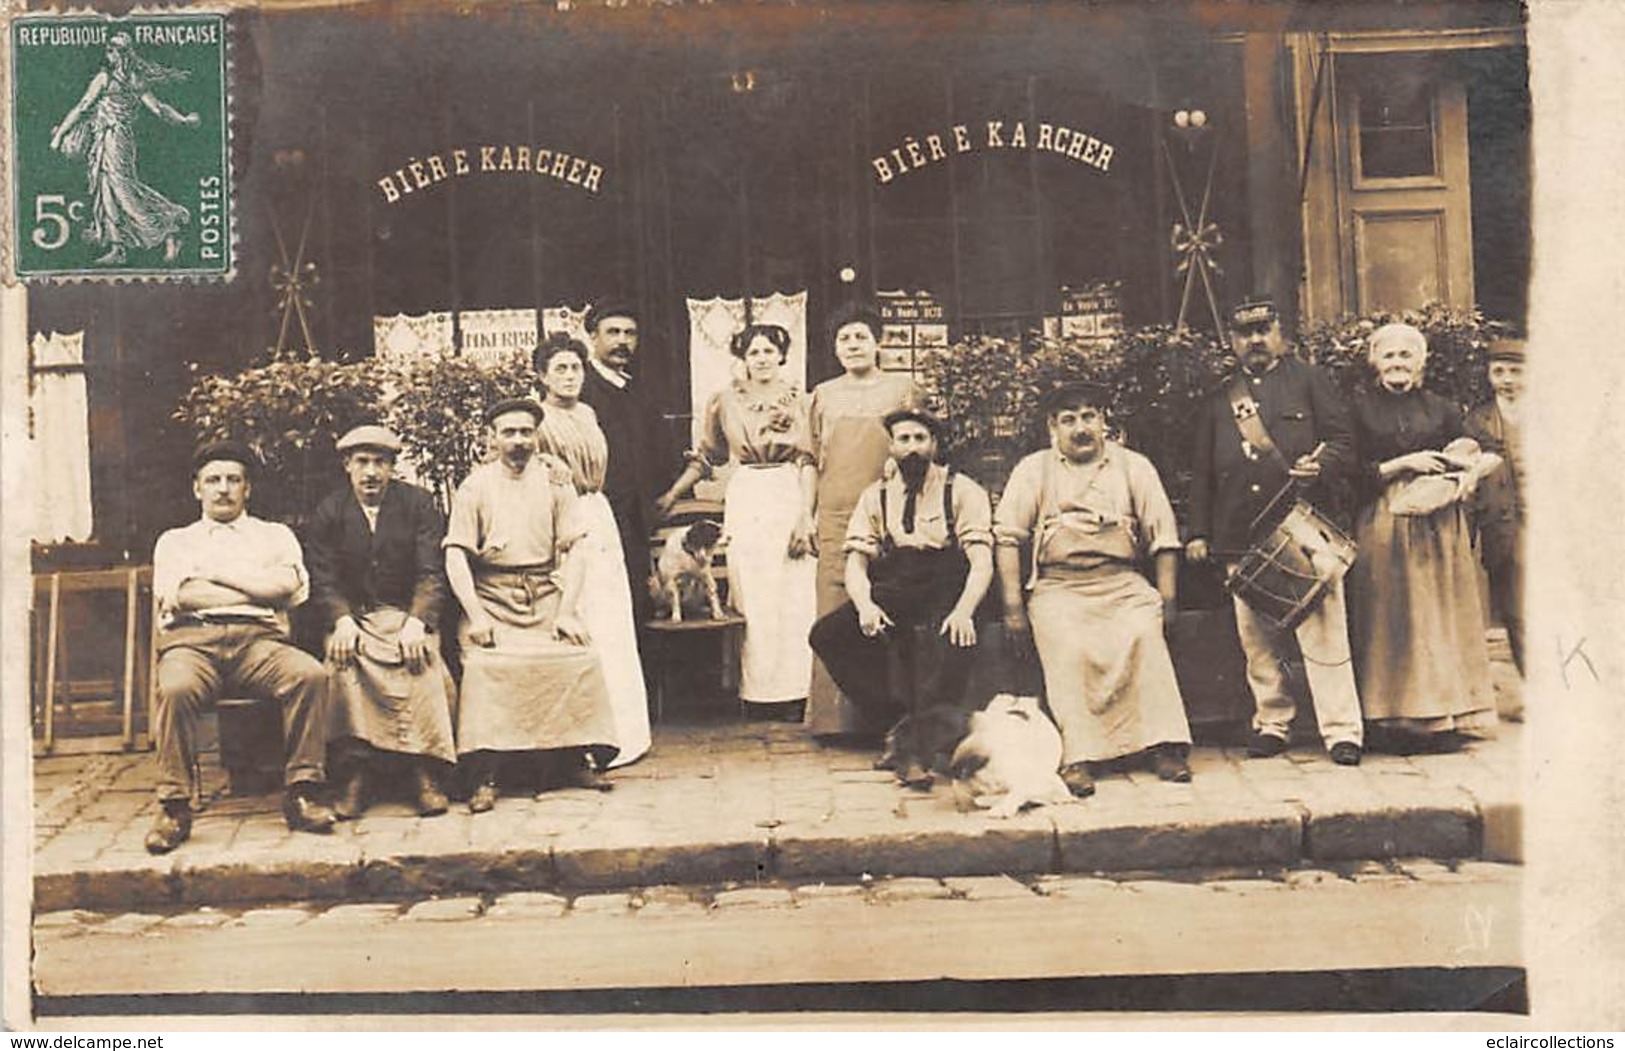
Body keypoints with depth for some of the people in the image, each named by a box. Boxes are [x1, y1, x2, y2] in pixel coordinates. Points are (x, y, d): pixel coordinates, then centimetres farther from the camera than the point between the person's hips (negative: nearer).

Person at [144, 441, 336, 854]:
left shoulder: (275, 535, 25)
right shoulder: (175, 541, 26)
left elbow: (287, 585, 2)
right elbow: (178, 595, 4)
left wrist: (215, 571, 5)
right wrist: (259, 588, 5)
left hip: (259, 638, 0)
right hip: (192, 639, 0)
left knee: (311, 674, -32)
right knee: (177, 688, -36)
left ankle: (301, 793, -27)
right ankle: (174, 808, -28)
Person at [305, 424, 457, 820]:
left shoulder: (419, 505, 5)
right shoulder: (328, 513, 8)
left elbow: (432, 573, -3)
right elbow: (323, 581, 2)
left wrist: (417, 622, -20)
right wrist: (342, 620, -18)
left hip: (407, 614, -1)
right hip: (353, 616, 1)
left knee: (421, 659, -32)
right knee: (343, 659, -31)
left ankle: (426, 774, -26)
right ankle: (357, 769, -25)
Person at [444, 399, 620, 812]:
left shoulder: (555, 483, 10)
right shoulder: (475, 487, 6)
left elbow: (574, 550, 4)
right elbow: (456, 555, -2)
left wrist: (567, 612, -9)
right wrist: (475, 616, -13)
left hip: (547, 594, 2)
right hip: (492, 597, -1)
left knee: (580, 657, -21)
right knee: (484, 665, -27)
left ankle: (576, 759, -7)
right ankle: (484, 776, -21)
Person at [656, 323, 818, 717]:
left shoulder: (797, 399, 3)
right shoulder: (725, 400, 8)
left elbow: (808, 462, -1)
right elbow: (707, 456, 16)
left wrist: (805, 516, -9)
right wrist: (670, 495, 11)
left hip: (790, 497, -1)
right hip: (746, 501, 2)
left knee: (792, 596, -1)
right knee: (750, 594, 1)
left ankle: (790, 692, 6)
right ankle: (757, 689, 8)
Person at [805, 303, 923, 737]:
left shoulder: (902, 387, 8)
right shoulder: (824, 394, 15)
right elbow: (813, 461, 17)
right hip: (834, 518, 2)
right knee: (834, 615, -2)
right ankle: (834, 716, 2)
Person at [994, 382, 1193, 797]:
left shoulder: (1134, 467, 16)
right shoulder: (1033, 470, 13)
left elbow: (1164, 536, 12)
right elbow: (1007, 537, 6)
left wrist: (1167, 599, 1)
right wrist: (1013, 605, -4)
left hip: (1122, 583, 1)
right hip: (1057, 586, -1)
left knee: (1144, 638, -29)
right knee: (1068, 649, -29)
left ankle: (1163, 745, -27)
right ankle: (1076, 758, -33)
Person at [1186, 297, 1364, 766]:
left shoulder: (1308, 380, 10)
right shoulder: (1219, 401, 17)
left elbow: (1343, 441, 5)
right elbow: (1202, 472, 17)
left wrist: (1321, 465, -17)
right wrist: (1198, 531, 10)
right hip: (1241, 537, 3)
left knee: (1324, 633, -5)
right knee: (1257, 639, 7)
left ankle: (1342, 731, 0)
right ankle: (1271, 722, 20)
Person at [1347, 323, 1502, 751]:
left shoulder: (1440, 409, 12)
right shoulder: (1360, 409, 4)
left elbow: (1466, 462, 14)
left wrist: (1465, 477, -8)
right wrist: (1403, 464, -10)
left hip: (1439, 524, 3)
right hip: (1383, 528, -3)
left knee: (1441, 614, 1)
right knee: (1391, 617, -4)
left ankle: (1443, 718, 6)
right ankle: (1398, 720, -1)